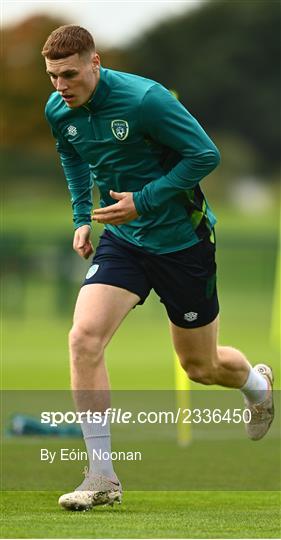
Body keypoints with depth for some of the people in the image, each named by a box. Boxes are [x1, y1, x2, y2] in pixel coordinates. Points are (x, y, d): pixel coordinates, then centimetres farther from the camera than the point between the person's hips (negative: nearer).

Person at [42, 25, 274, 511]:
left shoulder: (145, 99, -24)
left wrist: (144, 201, -24)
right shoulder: (58, 112, -5)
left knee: (201, 367, 11)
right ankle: (101, 476, -15)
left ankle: (258, 383, 49)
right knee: (84, 337, -19)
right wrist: (82, 217, 9)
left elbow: (206, 154, -20)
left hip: (182, 241, -4)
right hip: (121, 239, 4)